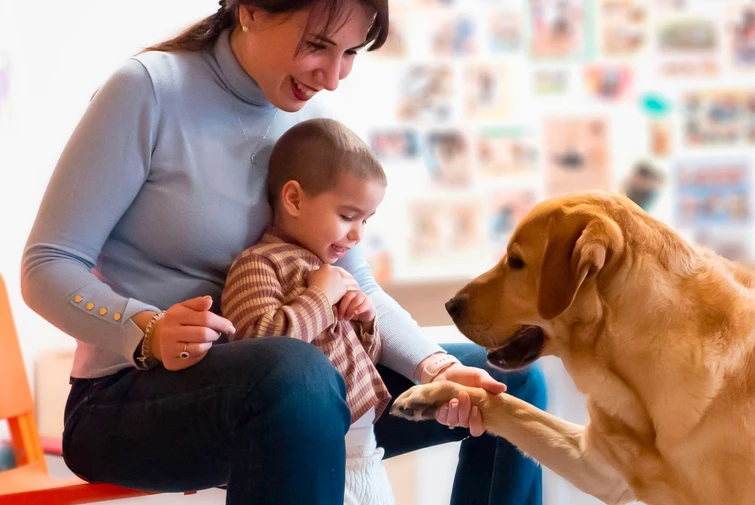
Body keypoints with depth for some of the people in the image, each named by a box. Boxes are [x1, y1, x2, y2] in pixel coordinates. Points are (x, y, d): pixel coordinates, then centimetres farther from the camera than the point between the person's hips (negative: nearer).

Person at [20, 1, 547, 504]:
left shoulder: (311, 126, 5)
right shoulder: (151, 89, -13)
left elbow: (357, 286, 4)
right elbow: (47, 267, -14)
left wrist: (437, 368, -14)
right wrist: (149, 331, -33)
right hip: (131, 398, -7)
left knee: (509, 383, 2)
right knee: (297, 371, -40)